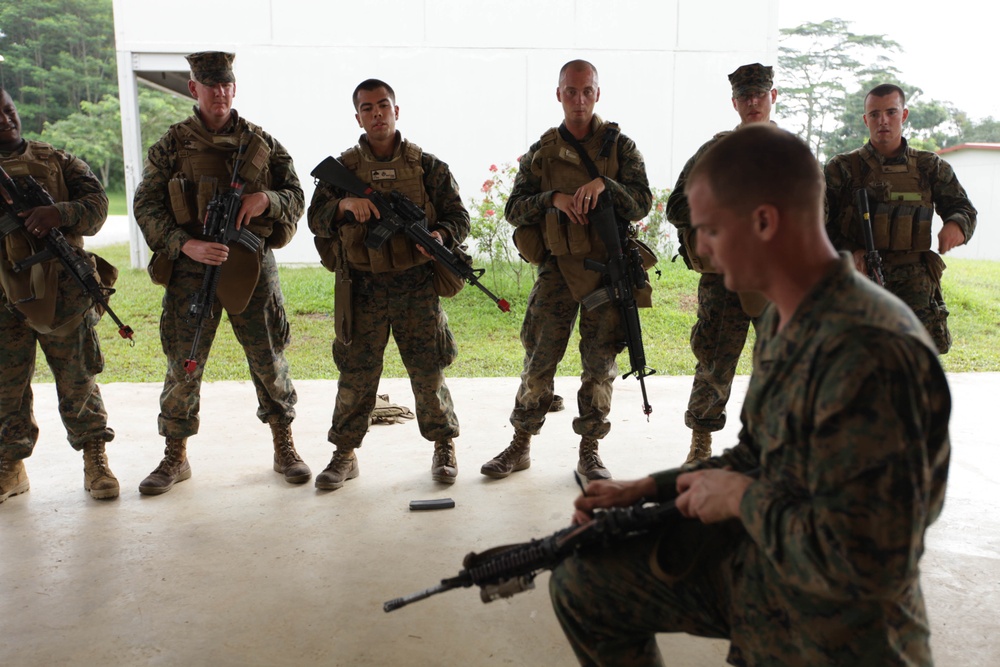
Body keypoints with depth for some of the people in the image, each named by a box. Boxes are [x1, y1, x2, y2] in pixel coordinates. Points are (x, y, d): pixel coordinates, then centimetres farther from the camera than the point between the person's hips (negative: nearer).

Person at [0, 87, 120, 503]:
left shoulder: (58, 162, 10)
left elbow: (96, 203, 0)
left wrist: (60, 212, -22)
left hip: (62, 291, -1)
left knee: (78, 380, 4)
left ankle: (95, 460, 16)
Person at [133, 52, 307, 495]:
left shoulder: (261, 142, 7)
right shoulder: (171, 145, 3)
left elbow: (296, 197, 9)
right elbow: (146, 207, -1)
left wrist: (266, 199, -14)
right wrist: (186, 244, -17)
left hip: (253, 265, 1)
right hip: (192, 268, 0)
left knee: (269, 360, 7)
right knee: (184, 364, 5)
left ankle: (285, 449, 22)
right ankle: (176, 459, 21)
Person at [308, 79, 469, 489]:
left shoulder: (428, 166, 5)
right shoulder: (342, 168, 8)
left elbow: (459, 216, 6)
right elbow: (315, 219, 4)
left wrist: (440, 235, -16)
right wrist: (344, 204, -16)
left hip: (417, 286, -1)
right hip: (362, 287, 1)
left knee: (428, 371, 5)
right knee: (355, 373, 6)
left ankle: (444, 446, 23)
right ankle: (345, 454, 20)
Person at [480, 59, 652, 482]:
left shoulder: (620, 146, 6)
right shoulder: (540, 153, 10)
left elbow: (642, 203, -3)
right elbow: (514, 208, 4)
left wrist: (603, 184, -20)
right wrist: (554, 198, -14)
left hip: (607, 268, 0)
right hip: (557, 268, 1)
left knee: (599, 363, 5)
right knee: (538, 360, 3)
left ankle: (589, 451, 17)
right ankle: (521, 446, 17)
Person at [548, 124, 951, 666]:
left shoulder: (868, 354, -30)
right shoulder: (783, 320, 1)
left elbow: (866, 563, -31)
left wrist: (742, 498, -18)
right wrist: (644, 490, 5)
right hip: (752, 558, 8)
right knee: (581, 580, 6)